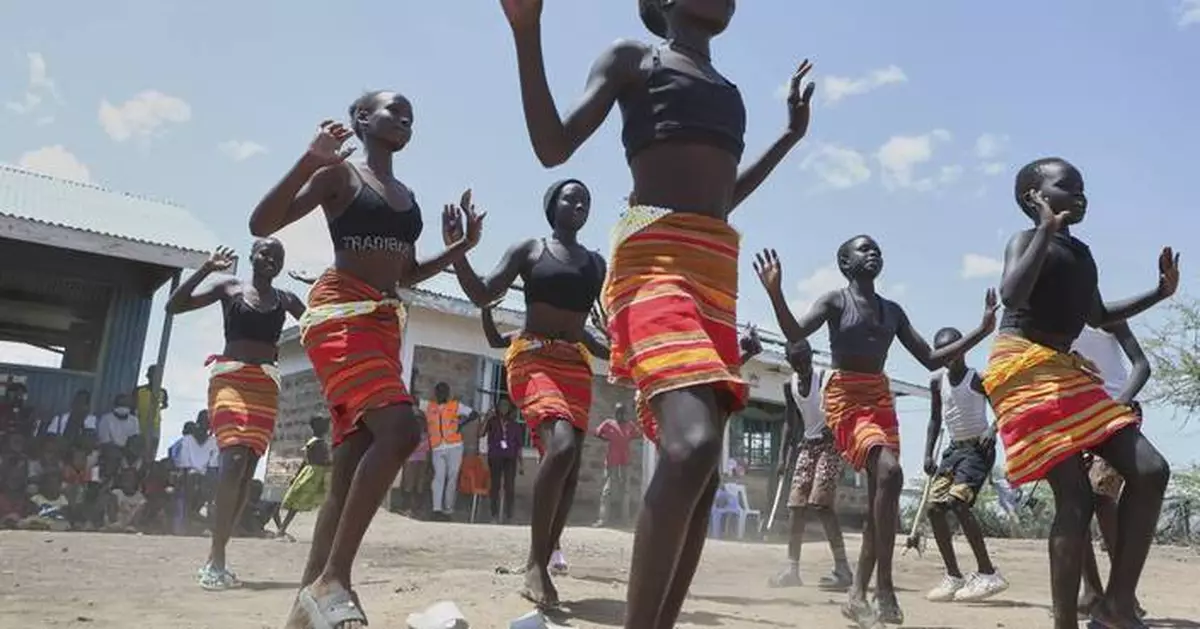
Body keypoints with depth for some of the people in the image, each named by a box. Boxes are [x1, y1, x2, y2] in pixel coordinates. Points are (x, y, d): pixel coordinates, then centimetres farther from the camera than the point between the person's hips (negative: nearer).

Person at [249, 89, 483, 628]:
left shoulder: (407, 196, 21)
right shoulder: (340, 173, 1)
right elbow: (261, 225, -7)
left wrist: (462, 246, 16)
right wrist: (311, 158, -18)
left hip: (385, 323, 8)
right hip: (340, 313, -8)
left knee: (352, 465, 2)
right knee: (399, 430, -26)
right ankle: (332, 578, -20)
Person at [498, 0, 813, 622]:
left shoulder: (727, 90, 28)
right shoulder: (632, 57, 11)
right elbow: (552, 147, 0)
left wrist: (791, 134, 36)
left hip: (718, 269, 8)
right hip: (654, 256, -7)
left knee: (702, 463, 0)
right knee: (691, 444, -29)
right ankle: (638, 623, -22)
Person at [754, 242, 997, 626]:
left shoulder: (893, 311, 16)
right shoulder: (835, 301, -1)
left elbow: (931, 360, 15)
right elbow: (795, 334, -17)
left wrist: (982, 331, 9)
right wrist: (775, 292, -34)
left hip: (881, 399, 7)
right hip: (846, 398, -7)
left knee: (879, 498, 2)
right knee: (889, 471, -28)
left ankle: (857, 596, 11)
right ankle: (884, 586, -22)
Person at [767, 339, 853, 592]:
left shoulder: (827, 378, -12)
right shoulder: (789, 386, 6)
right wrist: (783, 455, 8)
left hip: (829, 444, -6)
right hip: (806, 446, 7)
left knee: (821, 504, -18)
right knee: (797, 507, 3)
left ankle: (843, 569, -17)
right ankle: (792, 569, 8)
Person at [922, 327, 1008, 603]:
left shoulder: (977, 379, -8)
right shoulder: (937, 381, 8)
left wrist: (992, 431, -26)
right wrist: (928, 454, 6)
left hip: (978, 447, -6)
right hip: (954, 448, 7)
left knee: (957, 502, -23)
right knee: (934, 506, -4)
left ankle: (988, 574, -16)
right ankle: (953, 577, 6)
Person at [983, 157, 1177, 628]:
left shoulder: (1082, 254, 21)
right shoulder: (1025, 240, -2)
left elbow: (1099, 318, 32)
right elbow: (1012, 294, -23)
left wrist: (1161, 292, 23)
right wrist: (1047, 228, -19)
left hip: (1068, 372, 8)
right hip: (1024, 371, -8)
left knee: (1151, 471, -3)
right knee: (1075, 498, -14)